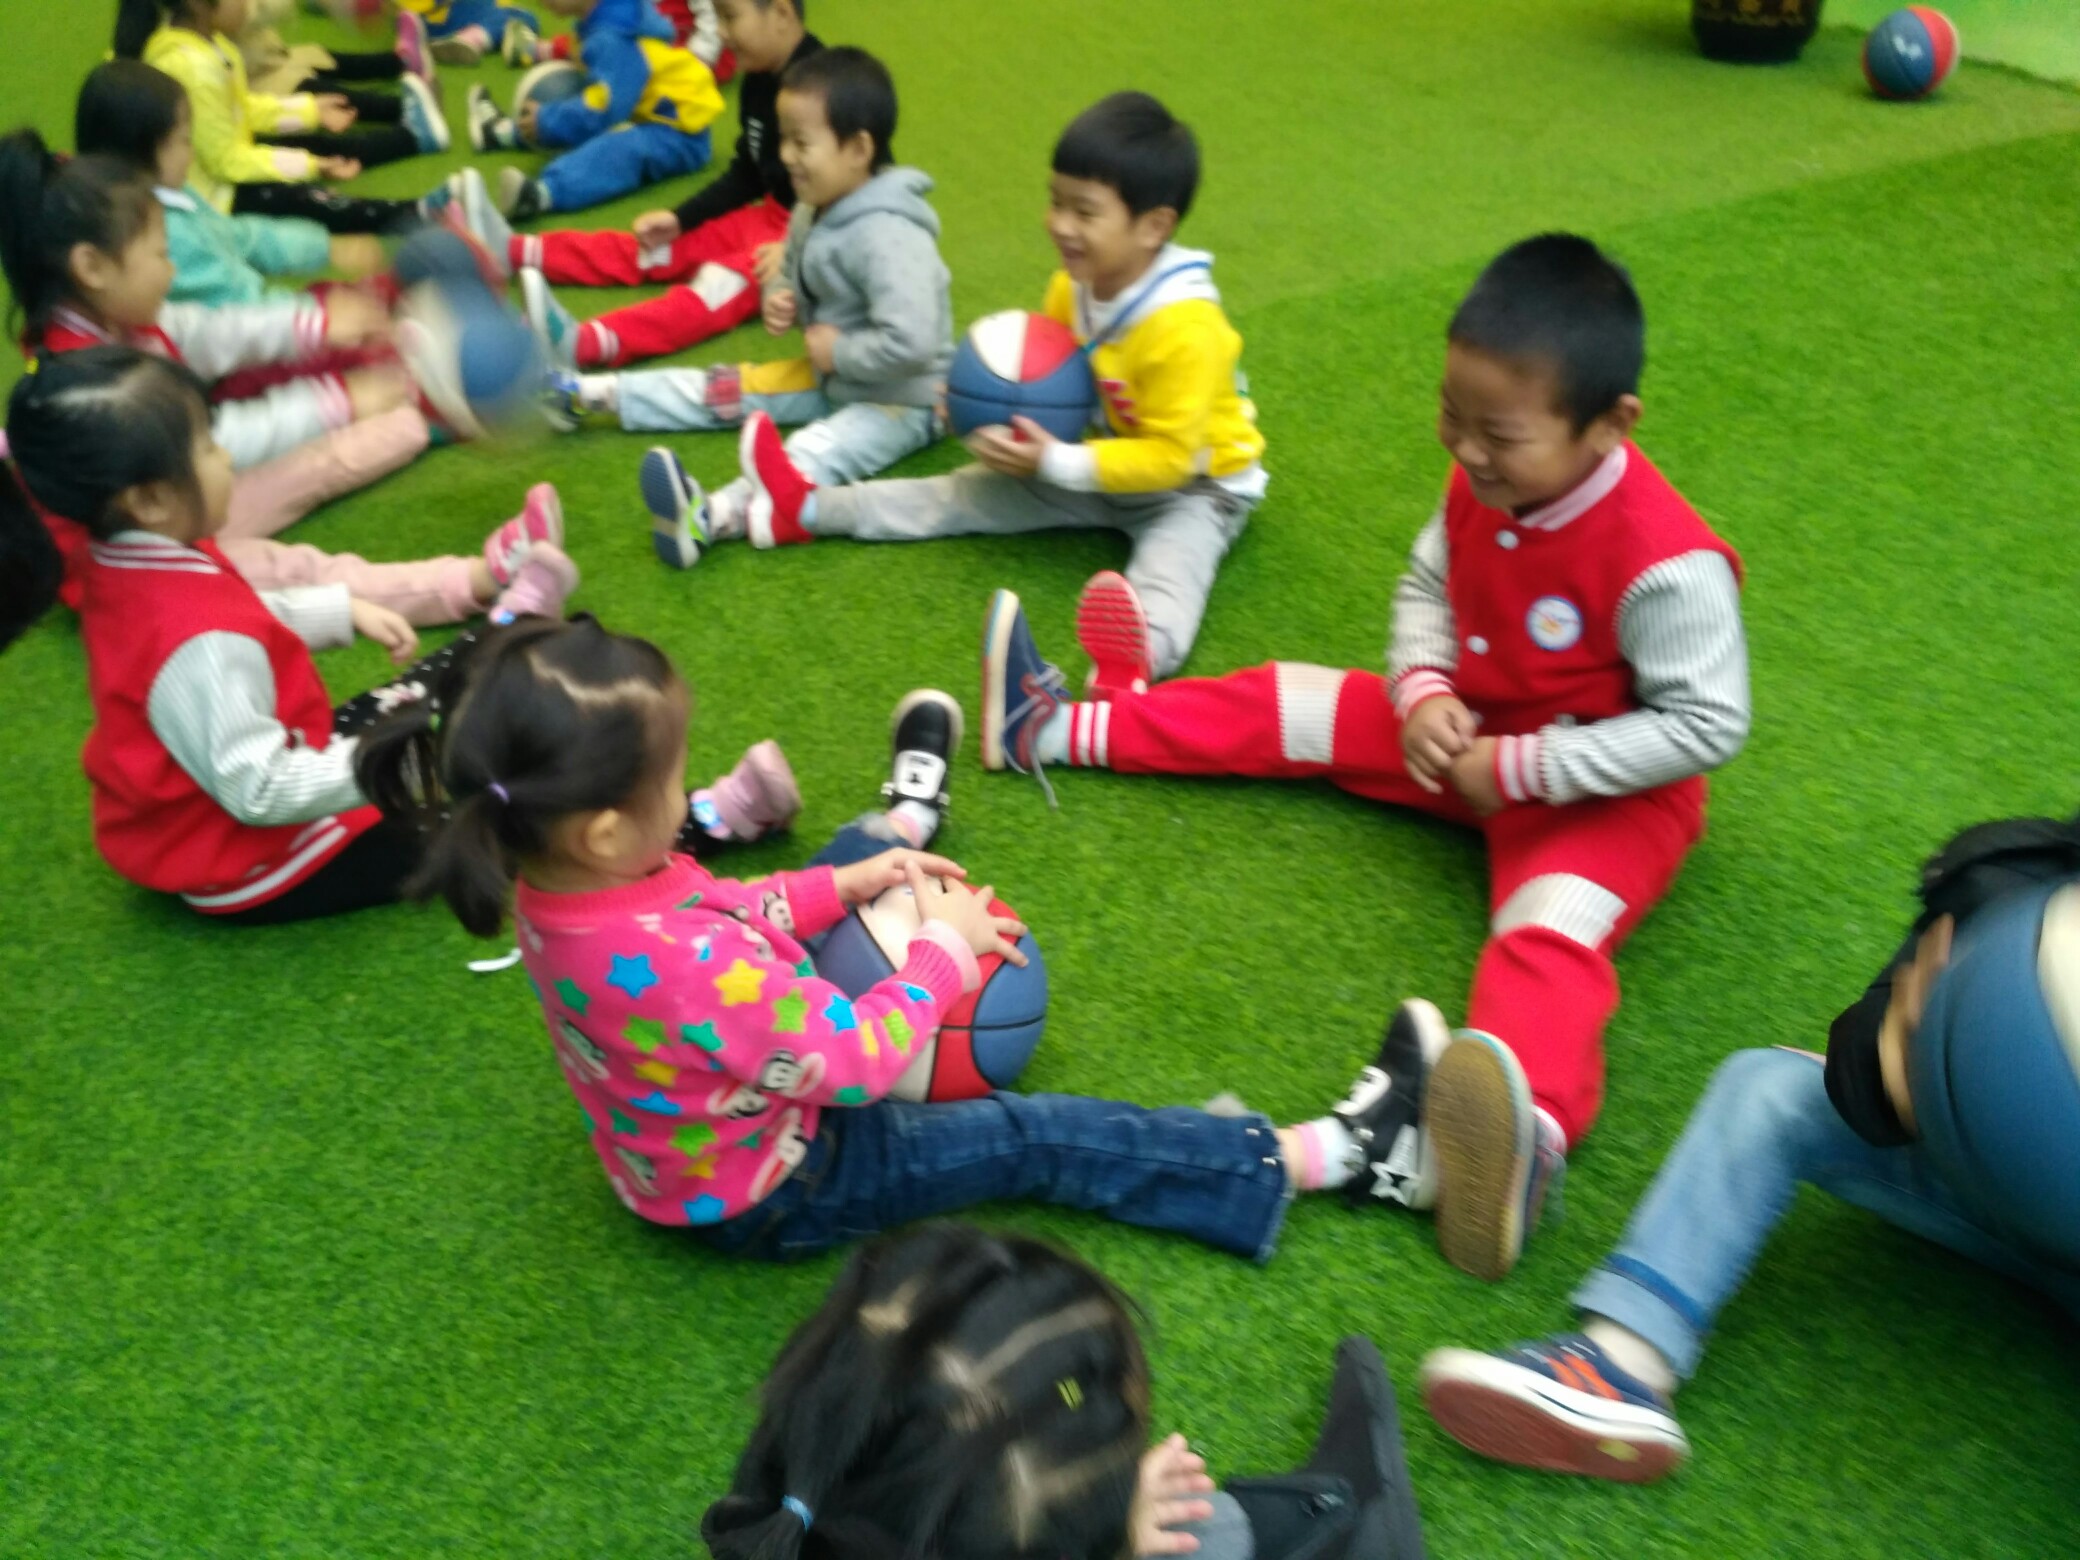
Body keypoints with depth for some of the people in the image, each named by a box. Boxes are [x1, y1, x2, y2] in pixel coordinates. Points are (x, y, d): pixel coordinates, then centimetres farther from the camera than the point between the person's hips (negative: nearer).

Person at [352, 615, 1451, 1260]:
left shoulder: (565, 883, -18)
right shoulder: (681, 970, -45)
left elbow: (716, 913, 2)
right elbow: (862, 1060, -32)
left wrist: (841, 888, -5)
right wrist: (947, 950, -18)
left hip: (677, 1150, 8)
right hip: (770, 1190, -8)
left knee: (838, 871, 21)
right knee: (1032, 1137, -7)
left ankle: (904, 817, 55)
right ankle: (1321, 1159, -1)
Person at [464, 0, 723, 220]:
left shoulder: (614, 39, -25)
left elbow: (603, 110, -27)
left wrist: (546, 123, -17)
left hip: (677, 134, -11)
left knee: (620, 147, -38)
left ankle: (541, 193, -65)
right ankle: (506, 131, 49)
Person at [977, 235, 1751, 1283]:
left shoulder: (1665, 563, -30)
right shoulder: (1483, 484, -8)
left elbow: (1706, 723, -24)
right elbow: (1426, 587, 8)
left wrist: (1519, 768, -26)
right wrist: (1423, 692, -13)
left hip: (1601, 786, -7)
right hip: (1469, 735, 7)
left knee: (1550, 929, -36)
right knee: (1284, 710, 5)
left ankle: (1526, 1123, -67)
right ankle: (1056, 733, 15)